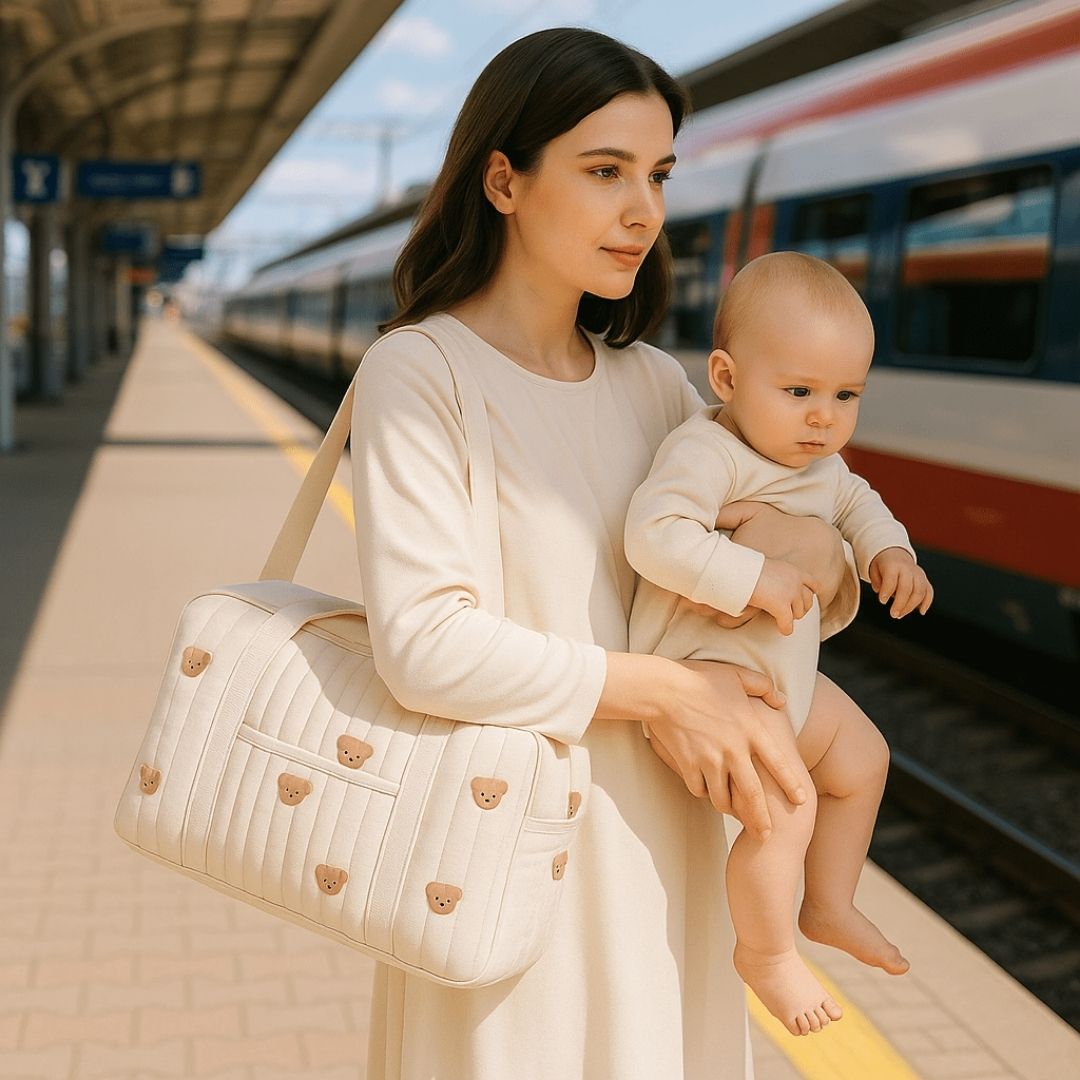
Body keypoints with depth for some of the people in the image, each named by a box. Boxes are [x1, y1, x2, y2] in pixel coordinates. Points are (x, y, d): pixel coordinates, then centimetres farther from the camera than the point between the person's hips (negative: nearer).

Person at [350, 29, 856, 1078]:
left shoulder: (651, 382, 6)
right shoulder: (418, 373, -11)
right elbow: (424, 645, -21)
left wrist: (813, 539, -10)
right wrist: (662, 690, -16)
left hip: (661, 838, 6)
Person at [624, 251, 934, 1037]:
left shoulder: (818, 458, 6)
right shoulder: (705, 452, -23)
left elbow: (855, 501, 24)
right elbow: (654, 535, -34)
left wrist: (889, 550, 4)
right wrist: (754, 578, -33)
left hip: (785, 676, 10)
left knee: (863, 759, 20)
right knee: (786, 806, -19)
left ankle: (829, 906, 39)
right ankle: (767, 952, 7)